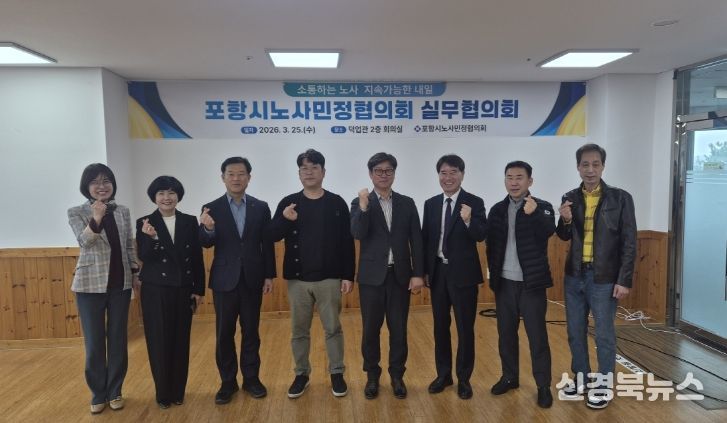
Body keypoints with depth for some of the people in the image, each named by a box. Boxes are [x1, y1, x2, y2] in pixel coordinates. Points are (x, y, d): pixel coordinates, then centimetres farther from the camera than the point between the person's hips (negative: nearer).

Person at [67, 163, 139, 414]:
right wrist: (96, 219, -37)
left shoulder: (123, 212, 5)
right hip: (90, 284, -2)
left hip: (120, 284, 3)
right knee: (94, 342, 6)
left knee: (118, 339, 10)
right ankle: (98, 394, 23)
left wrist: (135, 273, 6)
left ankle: (114, 391, 24)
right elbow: (84, 241, -20)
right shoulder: (76, 213, -4)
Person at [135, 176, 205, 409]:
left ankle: (178, 391, 23)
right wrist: (151, 237, -29)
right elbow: (144, 257, -10)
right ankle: (163, 393, 20)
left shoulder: (190, 221, 3)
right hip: (155, 290, -2)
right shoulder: (145, 223, -2)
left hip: (183, 289, 2)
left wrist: (199, 289, 1)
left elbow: (197, 258, 3)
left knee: (181, 341, 9)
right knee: (159, 341, 6)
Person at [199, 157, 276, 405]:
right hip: (224, 280, 0)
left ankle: (251, 378, 24)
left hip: (252, 279, 1)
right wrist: (208, 229, -31)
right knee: (224, 333, 8)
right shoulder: (211, 209, -1)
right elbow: (206, 244, -10)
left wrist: (269, 276, -1)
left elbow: (267, 244, 2)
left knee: (251, 331, 10)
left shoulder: (261, 207, 2)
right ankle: (228, 382, 21)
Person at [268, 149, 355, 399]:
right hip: (297, 279, 2)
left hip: (329, 278, -1)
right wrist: (284, 220, -22)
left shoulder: (337, 203, -1)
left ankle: (337, 374, 23)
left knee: (333, 329, 8)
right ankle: (301, 375, 27)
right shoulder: (288, 203, 2)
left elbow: (347, 242, -2)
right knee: (299, 330, 12)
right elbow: (272, 236, -2)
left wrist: (348, 275, -6)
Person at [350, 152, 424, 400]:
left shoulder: (407, 203, 6)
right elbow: (358, 234, -16)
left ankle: (397, 376, 24)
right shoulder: (360, 203, 1)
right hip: (372, 276, -1)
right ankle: (372, 376, 24)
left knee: (398, 329, 9)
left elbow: (416, 241, 3)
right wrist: (364, 207, -27)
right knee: (371, 329, 8)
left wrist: (418, 274, -3)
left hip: (400, 275, 1)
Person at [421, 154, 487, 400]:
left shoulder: (474, 203, -7)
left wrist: (468, 221, -37)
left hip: (463, 273, -4)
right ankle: (443, 374, 29)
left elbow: (481, 236, -18)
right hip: (438, 272, 4)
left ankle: (464, 378, 21)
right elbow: (425, 239, 7)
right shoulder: (431, 204, 6)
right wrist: (424, 270, 3)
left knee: (465, 328, 6)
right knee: (440, 326, 14)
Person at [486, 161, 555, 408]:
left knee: (537, 336, 3)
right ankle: (510, 377, 29)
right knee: (506, 334, 13)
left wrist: (533, 213, -37)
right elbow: (491, 244, 9)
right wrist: (494, 272, 5)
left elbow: (548, 233, -22)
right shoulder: (497, 210, 6)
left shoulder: (543, 207, -5)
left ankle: (543, 386, 15)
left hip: (531, 283, -4)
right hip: (504, 283, 4)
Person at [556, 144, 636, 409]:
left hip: (603, 278, -4)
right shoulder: (570, 198, 5)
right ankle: (581, 378, 31)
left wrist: (624, 280, -10)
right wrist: (565, 221, -11)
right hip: (574, 276, 4)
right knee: (575, 332, 13)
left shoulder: (620, 198, -6)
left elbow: (629, 243, -6)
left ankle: (604, 385, 23)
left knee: (604, 334, 6)